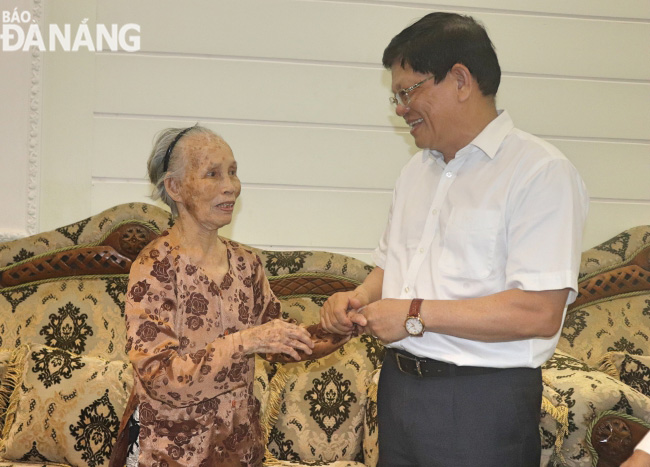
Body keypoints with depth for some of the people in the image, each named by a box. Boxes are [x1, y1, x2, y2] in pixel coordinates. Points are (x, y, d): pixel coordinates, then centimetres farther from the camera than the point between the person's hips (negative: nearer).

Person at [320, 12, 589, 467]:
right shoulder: (417, 170, 15)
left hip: (482, 402, -7)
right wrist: (359, 299, 3)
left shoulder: (541, 172, -13)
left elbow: (541, 312, -22)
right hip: (398, 387, 7)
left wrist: (416, 314, -19)